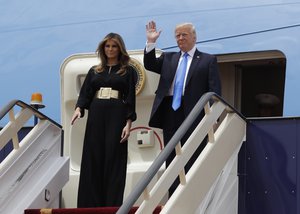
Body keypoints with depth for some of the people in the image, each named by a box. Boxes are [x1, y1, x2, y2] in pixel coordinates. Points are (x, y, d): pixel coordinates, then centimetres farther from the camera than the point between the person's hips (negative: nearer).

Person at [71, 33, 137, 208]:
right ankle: (91, 205, 0)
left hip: (116, 116, -3)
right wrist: (78, 109, -12)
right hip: (96, 116, 3)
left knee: (113, 161, -7)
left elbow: (131, 99, 2)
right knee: (92, 161, -1)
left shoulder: (127, 71, 8)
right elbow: (85, 94, 9)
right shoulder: (94, 71, 17)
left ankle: (112, 205, -6)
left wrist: (128, 123, -9)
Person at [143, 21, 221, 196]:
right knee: (172, 161, 6)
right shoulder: (168, 58, 20)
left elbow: (214, 91, 0)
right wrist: (151, 42, -4)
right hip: (170, 115, 4)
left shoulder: (208, 60, 7)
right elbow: (149, 65, 7)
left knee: (193, 162, -4)